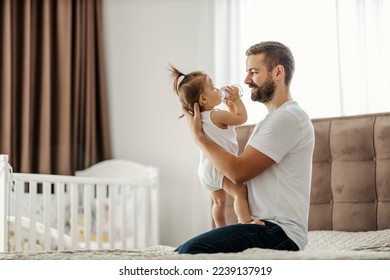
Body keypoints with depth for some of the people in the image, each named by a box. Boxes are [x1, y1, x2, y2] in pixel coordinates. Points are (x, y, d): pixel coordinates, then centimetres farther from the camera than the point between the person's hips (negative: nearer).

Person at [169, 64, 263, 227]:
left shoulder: (199, 117, 11)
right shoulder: (217, 115, -19)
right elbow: (242, 118, -11)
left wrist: (230, 107, 16)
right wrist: (236, 99, -2)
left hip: (206, 167, 10)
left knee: (219, 201, 22)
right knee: (241, 192, -24)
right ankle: (246, 222, -40)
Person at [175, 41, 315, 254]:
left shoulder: (287, 118, -11)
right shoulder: (273, 119, 24)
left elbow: (238, 172, -16)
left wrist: (198, 135, -3)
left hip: (280, 233, -10)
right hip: (265, 226, 10)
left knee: (192, 251, -27)